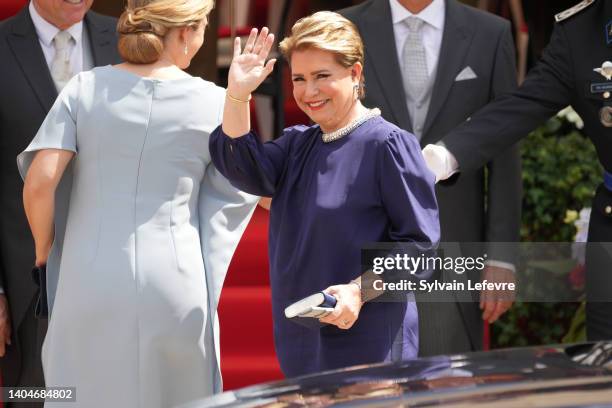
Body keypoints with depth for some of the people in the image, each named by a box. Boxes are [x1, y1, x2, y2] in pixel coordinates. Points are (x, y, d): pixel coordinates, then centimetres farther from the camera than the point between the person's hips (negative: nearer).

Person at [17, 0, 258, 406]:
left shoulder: (86, 89, 0)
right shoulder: (215, 104, -1)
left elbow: (40, 182, -7)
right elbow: (238, 194, 10)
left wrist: (44, 249, 9)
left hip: (90, 279, 1)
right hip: (173, 284, -1)